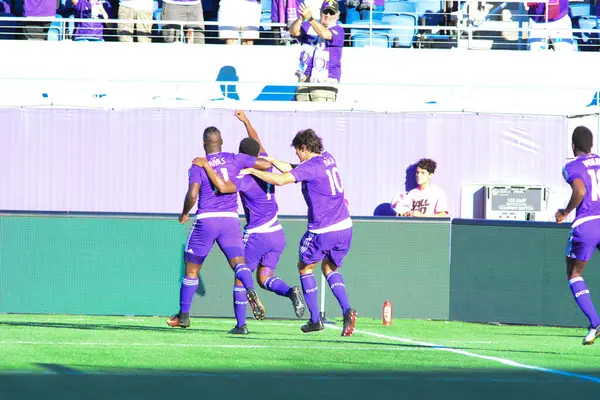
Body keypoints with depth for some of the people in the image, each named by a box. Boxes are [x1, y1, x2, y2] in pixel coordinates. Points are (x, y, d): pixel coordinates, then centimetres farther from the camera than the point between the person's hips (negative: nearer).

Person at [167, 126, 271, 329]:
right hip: (230, 220, 1)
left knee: (191, 269, 13)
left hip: (205, 220, -1)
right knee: (238, 262, -10)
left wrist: (184, 213, 5)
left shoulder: (198, 166, -2)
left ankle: (183, 315, 22)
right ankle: (251, 291, -43)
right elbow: (266, 164, 3)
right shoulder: (234, 159, 4)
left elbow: (192, 195, -14)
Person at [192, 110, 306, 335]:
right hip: (277, 233, 7)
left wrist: (206, 165, -24)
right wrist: (245, 121, 36)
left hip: (256, 235, -7)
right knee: (265, 278, 11)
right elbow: (257, 142, 23)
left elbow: (223, 186, -34)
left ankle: (241, 324, 5)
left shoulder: (246, 179, -16)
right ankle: (291, 292, -19)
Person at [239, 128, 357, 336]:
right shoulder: (328, 159, 10)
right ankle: (347, 310, 0)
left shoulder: (311, 166, -14)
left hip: (322, 231, -7)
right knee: (330, 268, 23)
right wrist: (273, 161, 18)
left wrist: (252, 171, -12)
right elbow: (294, 171, 20)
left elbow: (281, 179, -22)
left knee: (305, 267, 14)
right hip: (344, 226, 7)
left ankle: (315, 319, 12)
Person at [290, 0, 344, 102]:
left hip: (325, 81, -5)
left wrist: (309, 18, -32)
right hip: (304, 78, 5)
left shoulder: (338, 30, -2)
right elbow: (294, 32, -6)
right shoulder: (309, 26, 12)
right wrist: (301, 18, -26)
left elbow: (326, 34, -23)